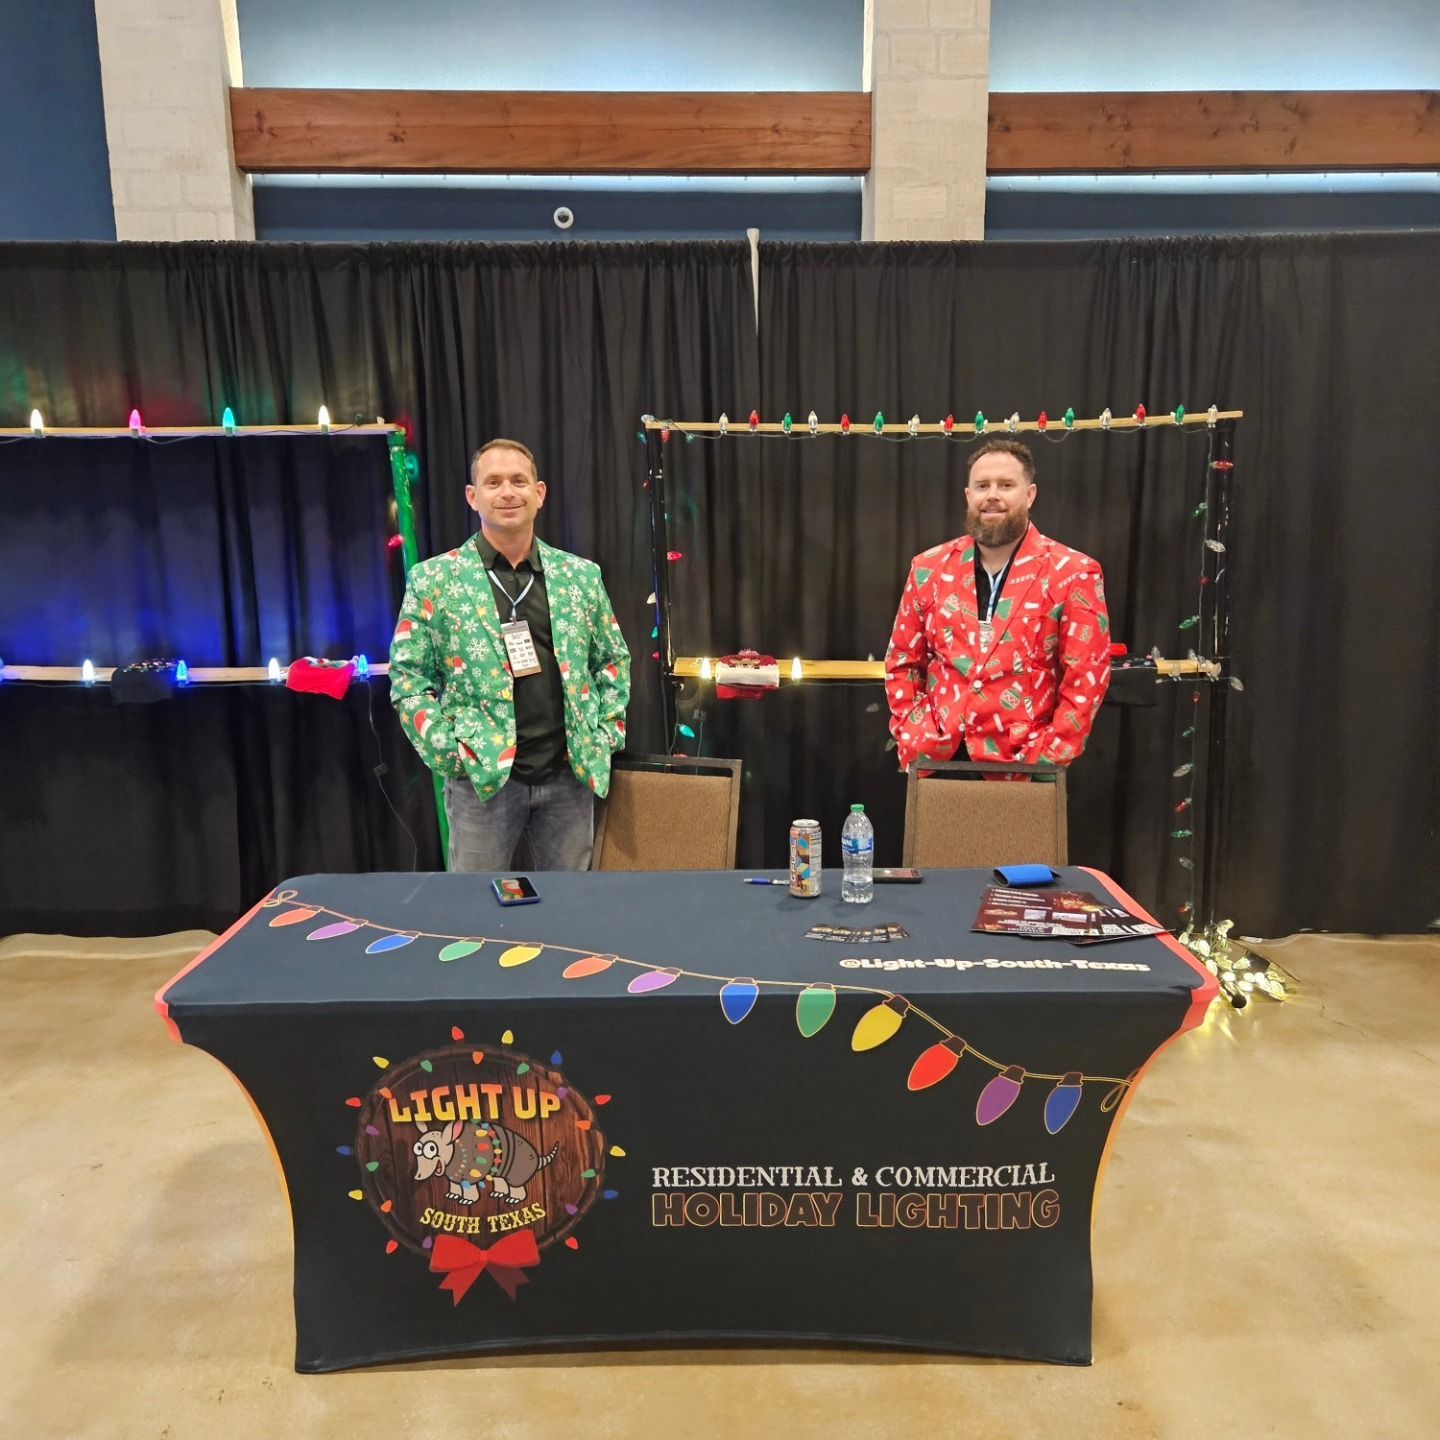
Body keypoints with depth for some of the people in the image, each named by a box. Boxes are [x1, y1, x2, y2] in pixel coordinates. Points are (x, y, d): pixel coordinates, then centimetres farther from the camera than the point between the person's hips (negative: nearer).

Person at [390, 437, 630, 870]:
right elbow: (408, 678, -2)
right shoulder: (433, 580, -3)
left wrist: (605, 735, 4)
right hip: (481, 777, -2)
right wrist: (449, 752, -11)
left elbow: (614, 660, 14)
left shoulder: (582, 575, 6)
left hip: (569, 773, 3)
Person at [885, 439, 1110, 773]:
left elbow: (1086, 677, -6)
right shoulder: (929, 569, 4)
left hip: (1022, 767, -2)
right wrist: (911, 740, -1)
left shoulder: (1072, 574, -4)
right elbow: (902, 662, 9)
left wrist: (1045, 760, -12)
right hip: (935, 758, 3)